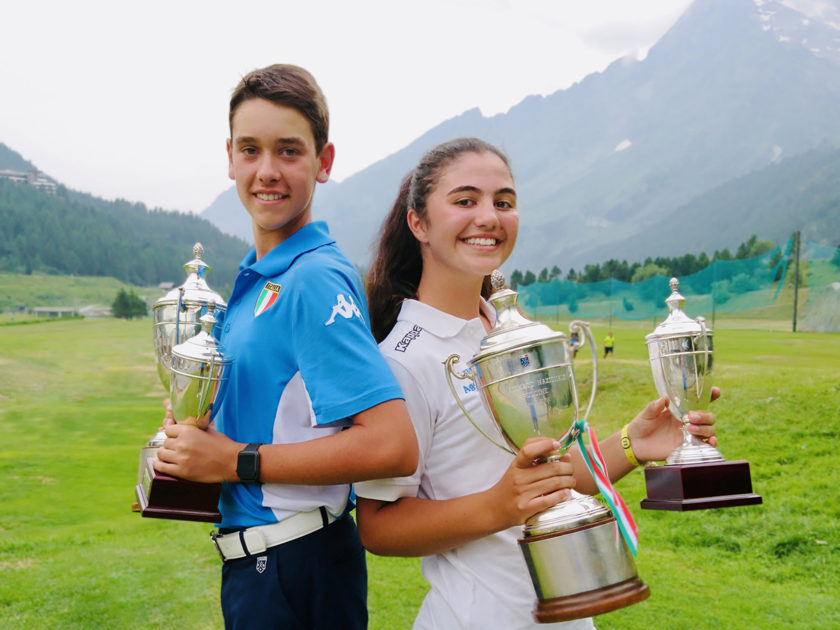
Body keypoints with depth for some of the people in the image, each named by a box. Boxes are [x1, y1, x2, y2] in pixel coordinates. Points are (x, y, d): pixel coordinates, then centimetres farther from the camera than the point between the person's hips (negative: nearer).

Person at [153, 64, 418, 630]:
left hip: (297, 570, -9)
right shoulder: (257, 277, 8)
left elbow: (393, 446, -29)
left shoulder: (315, 280, -20)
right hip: (254, 560, 9)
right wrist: (187, 454, 3)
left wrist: (237, 460, -21)